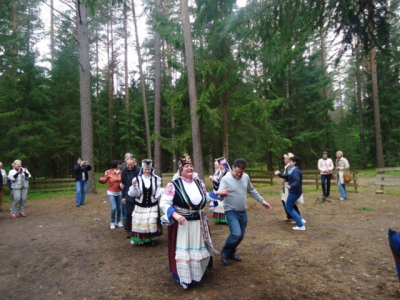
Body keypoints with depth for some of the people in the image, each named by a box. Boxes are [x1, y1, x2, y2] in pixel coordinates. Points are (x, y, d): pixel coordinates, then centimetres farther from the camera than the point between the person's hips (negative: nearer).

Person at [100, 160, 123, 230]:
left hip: (119, 193, 3)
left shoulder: (121, 172, -4)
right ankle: (112, 222, 9)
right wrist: (101, 179, -26)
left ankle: (118, 222, 26)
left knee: (119, 208, 7)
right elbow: (104, 181, -7)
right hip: (111, 193, -3)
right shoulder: (109, 172, -11)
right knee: (114, 208, -12)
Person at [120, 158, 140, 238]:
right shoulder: (124, 172, 1)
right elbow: (123, 185, 7)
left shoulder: (138, 170, -11)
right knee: (129, 213, 4)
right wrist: (123, 196, 6)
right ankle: (129, 230, 17)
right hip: (128, 196, 3)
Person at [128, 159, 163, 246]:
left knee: (152, 223, 3)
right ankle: (142, 240, 25)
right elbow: (133, 194, -8)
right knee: (141, 223, 6)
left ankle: (151, 238, 24)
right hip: (140, 206, 0)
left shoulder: (156, 179, -3)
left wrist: (161, 189, -22)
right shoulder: (137, 179, -5)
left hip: (153, 206, 0)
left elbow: (157, 194, -2)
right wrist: (134, 186, -25)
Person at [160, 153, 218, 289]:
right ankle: (184, 278, 25)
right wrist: (175, 214, -29)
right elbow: (164, 203, -16)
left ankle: (196, 274, 44)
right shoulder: (173, 185, -14)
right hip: (181, 224, -5)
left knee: (200, 249, 19)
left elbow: (206, 198, 18)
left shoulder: (199, 183, 4)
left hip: (199, 224, 6)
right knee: (182, 251, 5)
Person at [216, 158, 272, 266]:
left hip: (243, 212, 6)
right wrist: (221, 194, -49)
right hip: (231, 212, -6)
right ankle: (225, 253, 8)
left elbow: (252, 191, 16)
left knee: (240, 235, 13)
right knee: (236, 234, -18)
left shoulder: (246, 177, 1)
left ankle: (231, 253, 36)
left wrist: (263, 201, 17)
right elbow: (219, 195, -25)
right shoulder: (226, 179, -17)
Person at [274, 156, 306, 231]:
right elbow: (287, 177, 23)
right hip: (294, 192, 10)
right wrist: (279, 174, 18)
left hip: (294, 192, -10)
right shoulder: (293, 170, 11)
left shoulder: (295, 171, -22)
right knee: (288, 206, 19)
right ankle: (301, 220, 19)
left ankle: (301, 225, 5)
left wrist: (290, 186, -49)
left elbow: (297, 182, -34)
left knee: (289, 208, 0)